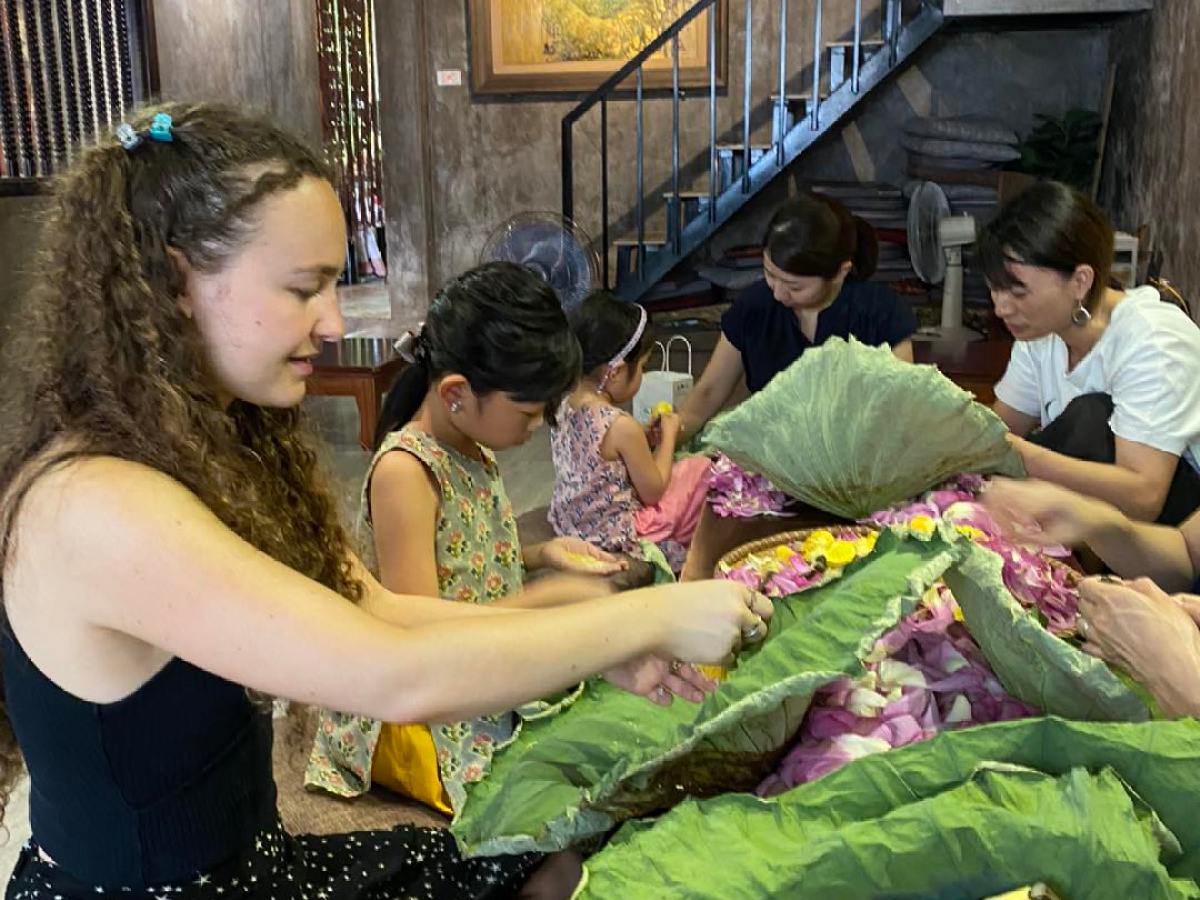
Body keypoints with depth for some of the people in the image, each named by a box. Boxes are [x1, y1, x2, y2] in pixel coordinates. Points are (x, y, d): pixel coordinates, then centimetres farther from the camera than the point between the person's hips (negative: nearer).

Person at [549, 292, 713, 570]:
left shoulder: (562, 406, -5)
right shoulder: (622, 427, -27)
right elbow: (652, 492, -14)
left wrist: (644, 439, 5)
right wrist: (668, 437, -3)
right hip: (616, 535, -8)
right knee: (702, 469, 5)